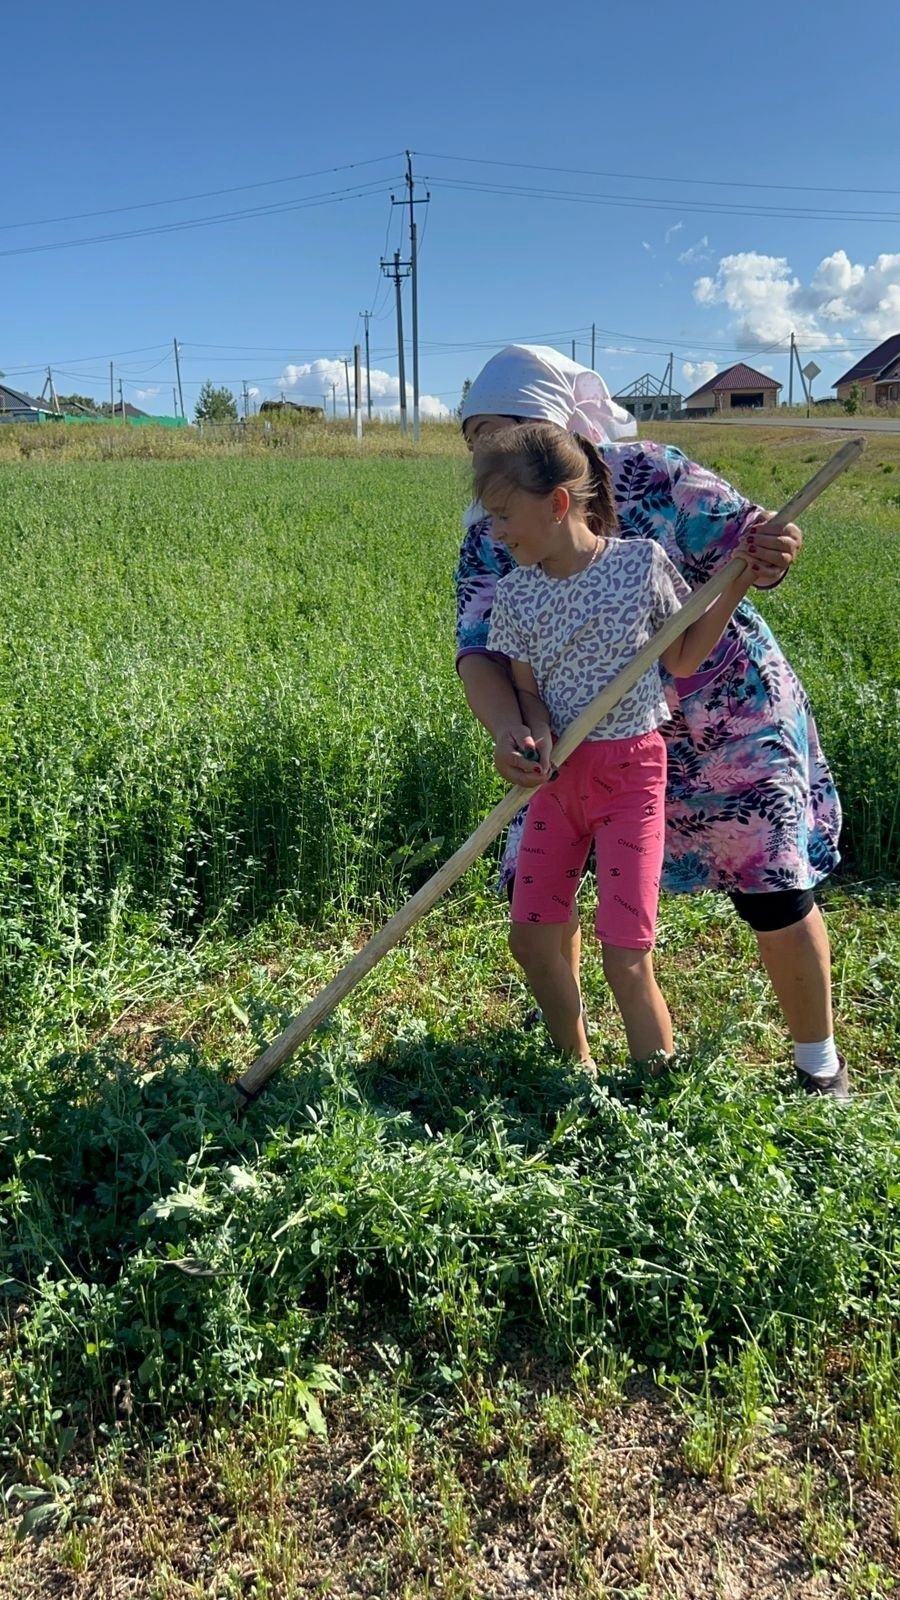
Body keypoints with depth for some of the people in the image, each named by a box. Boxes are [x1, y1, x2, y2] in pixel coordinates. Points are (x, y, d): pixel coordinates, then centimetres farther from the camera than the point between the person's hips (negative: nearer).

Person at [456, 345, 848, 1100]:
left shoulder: (649, 474, -16)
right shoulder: (489, 537, -7)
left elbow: (739, 538, -10)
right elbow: (481, 648, -16)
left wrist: (767, 554, -35)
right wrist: (508, 731, -37)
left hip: (722, 715, -3)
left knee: (775, 886, -2)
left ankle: (820, 1063, 21)